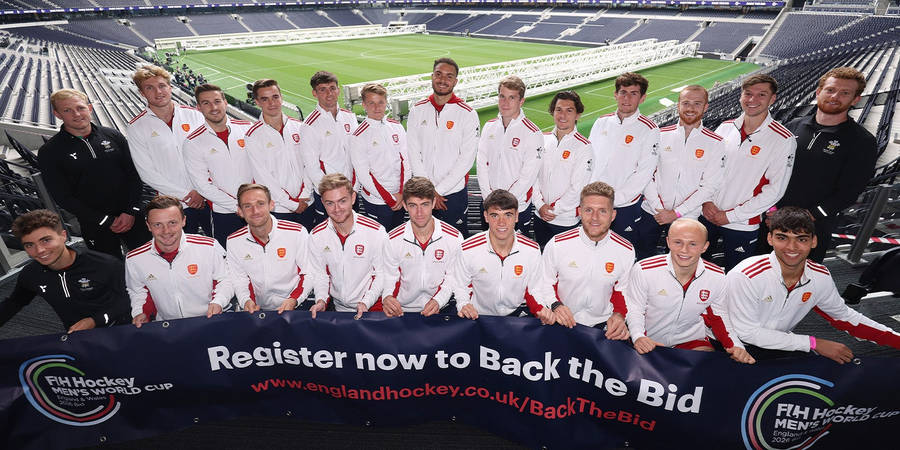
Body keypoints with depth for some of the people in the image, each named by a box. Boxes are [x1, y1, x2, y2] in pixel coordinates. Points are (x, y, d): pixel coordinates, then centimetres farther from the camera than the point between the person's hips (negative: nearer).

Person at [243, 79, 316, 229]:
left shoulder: (299, 126, 5)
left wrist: (305, 194, -6)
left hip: (306, 204, 3)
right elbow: (263, 177, -10)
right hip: (277, 209, -3)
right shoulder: (253, 136, -7)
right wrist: (293, 204, -11)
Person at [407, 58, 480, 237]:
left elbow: (466, 159, -10)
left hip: (454, 192, -3)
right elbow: (413, 154, 0)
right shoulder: (417, 110, 4)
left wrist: (438, 190, -12)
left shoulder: (467, 114, -5)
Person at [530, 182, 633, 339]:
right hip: (563, 322, -2)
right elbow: (543, 283, 1)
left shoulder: (626, 251, -4)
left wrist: (619, 314, -9)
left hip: (602, 323, 3)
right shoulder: (557, 245, -10)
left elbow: (623, 290, 10)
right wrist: (554, 305, -17)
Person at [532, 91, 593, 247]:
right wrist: (540, 205, -9)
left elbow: (578, 188, -14)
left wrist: (554, 210, -12)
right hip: (540, 217, 4)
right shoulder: (543, 140, 4)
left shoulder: (584, 147, -10)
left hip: (566, 220, -4)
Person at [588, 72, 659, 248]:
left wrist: (611, 200, -16)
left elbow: (644, 174, -12)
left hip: (626, 206, -4)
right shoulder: (601, 122, 7)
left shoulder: (649, 129, -7)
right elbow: (589, 160, 9)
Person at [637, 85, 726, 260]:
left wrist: (676, 213, -13)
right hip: (651, 212, 1)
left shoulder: (715, 143, -3)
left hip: (687, 218, -1)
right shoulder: (661, 135, 1)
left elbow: (709, 186, -7)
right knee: (641, 259, 9)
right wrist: (658, 209, -11)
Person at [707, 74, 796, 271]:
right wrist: (707, 201, -7)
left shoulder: (783, 140, -11)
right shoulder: (725, 127, 1)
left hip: (743, 225, -3)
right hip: (707, 215, 4)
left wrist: (731, 215, -13)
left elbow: (775, 190, -12)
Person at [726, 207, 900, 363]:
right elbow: (747, 332, -21)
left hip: (780, 345, 6)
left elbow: (844, 316, 14)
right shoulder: (746, 276, -27)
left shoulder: (820, 276, -6)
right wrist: (814, 343, -18)